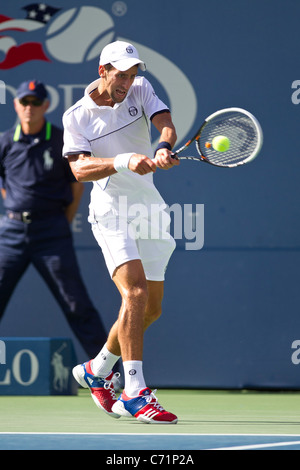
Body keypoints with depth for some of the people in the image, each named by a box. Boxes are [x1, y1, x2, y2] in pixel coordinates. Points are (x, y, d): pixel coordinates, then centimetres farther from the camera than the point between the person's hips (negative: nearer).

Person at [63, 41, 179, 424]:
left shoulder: (140, 91, 6)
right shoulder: (76, 117, -5)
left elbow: (166, 123, -10)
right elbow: (79, 168, -16)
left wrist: (163, 147, -33)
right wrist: (123, 162, -32)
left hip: (150, 212, 6)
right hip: (112, 212, -6)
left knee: (151, 309, 9)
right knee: (135, 291, -24)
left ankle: (96, 371, 30)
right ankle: (135, 393, -27)